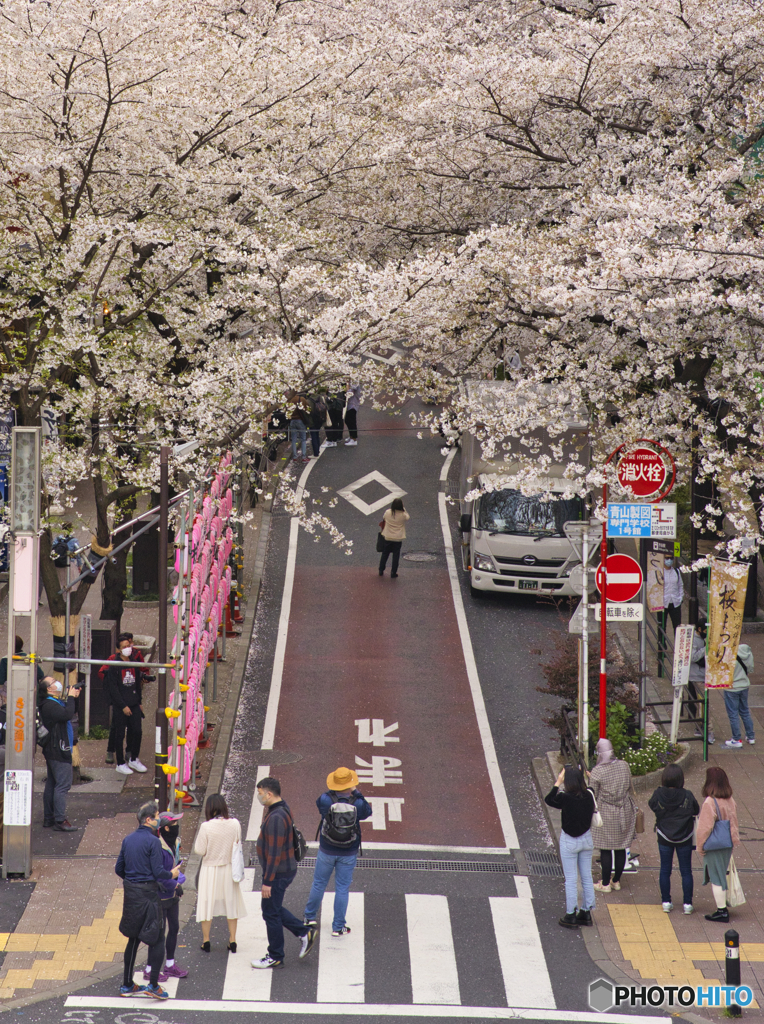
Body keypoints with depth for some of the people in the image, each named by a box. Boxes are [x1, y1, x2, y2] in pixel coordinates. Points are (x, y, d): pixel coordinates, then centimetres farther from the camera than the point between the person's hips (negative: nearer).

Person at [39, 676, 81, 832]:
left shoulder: (54, 703, 15)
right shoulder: (49, 705, -19)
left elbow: (70, 713, 23)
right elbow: (67, 715, -31)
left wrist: (74, 698, 11)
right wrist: (71, 697, -18)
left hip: (52, 751, 11)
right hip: (59, 751, -11)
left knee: (52, 784, 14)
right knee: (63, 784, -11)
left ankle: (48, 819, 19)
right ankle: (60, 820, -12)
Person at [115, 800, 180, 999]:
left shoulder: (128, 839, 8)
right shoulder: (152, 841, -14)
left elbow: (119, 869, 13)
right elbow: (158, 873, -17)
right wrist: (172, 874, 3)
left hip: (130, 892, 7)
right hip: (148, 893, -7)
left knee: (133, 938, 16)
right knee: (157, 939, 1)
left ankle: (127, 984, 20)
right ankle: (153, 984, -6)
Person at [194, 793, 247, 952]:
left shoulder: (206, 827, -19)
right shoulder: (235, 824, -11)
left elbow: (199, 850, -13)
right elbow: (238, 845, 3)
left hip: (210, 869, -2)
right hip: (229, 868, 2)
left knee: (207, 903, 10)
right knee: (230, 903, 14)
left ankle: (206, 941, 15)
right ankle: (232, 940, 16)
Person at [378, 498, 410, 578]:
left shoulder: (388, 512, -11)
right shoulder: (403, 515, -15)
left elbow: (383, 518, 9)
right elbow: (408, 518, 7)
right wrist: (404, 509, 8)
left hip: (388, 538, 2)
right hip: (398, 539, -2)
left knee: (385, 554, 16)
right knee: (396, 556, 8)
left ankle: (381, 571, 24)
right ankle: (393, 573, 11)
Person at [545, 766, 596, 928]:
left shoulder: (565, 798, -22)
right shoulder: (588, 796, -10)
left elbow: (548, 799, -5)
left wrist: (558, 782, 0)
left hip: (569, 842, -5)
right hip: (586, 840, 5)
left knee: (571, 879, 3)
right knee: (587, 877, 15)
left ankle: (571, 916, 8)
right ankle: (587, 913, 23)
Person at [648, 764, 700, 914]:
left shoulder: (658, 795, -16)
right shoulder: (687, 796, -18)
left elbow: (651, 805, 4)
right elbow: (697, 811, -4)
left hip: (664, 838, 1)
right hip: (684, 839, -1)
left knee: (665, 870, 13)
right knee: (686, 871, 9)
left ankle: (666, 902, 16)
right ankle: (687, 904, 11)